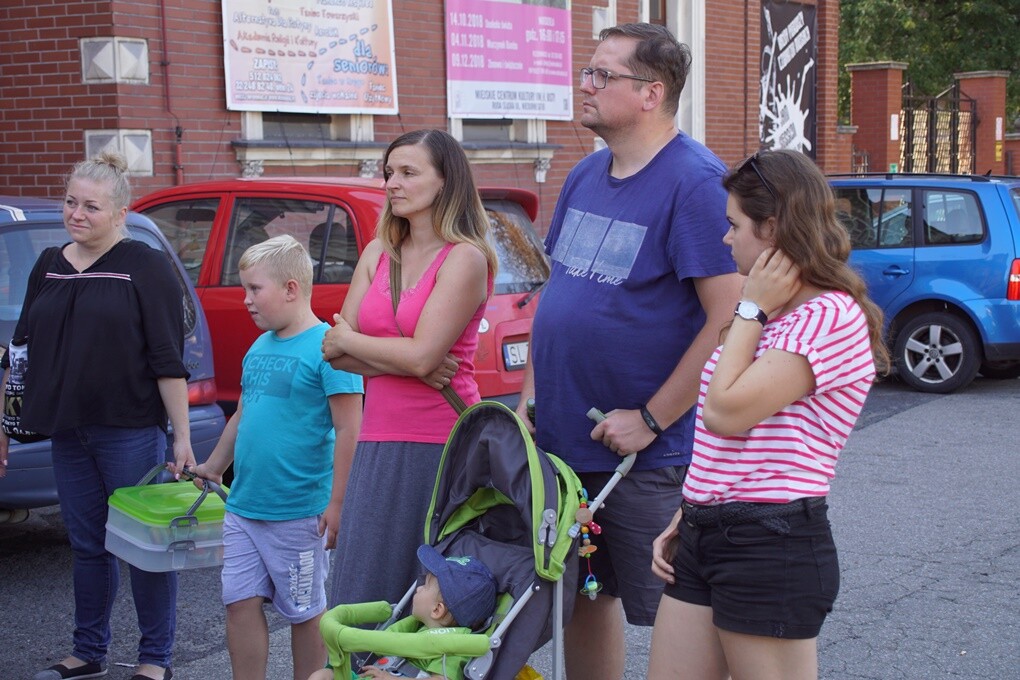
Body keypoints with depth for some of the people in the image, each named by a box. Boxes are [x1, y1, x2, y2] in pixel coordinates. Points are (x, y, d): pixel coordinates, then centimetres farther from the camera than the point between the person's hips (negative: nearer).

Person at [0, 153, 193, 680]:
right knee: (88, 545, 13)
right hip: (68, 433, 5)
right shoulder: (49, 267, 11)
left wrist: (182, 437, -11)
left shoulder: (146, 268, -5)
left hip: (131, 432, -5)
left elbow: (168, 361, -8)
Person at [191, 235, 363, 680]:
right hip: (243, 507, 7)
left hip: (298, 514, -7)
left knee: (305, 612, 8)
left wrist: (336, 504, -17)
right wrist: (213, 468, 25)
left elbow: (348, 431, -15)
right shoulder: (259, 347, 10)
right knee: (241, 603, 7)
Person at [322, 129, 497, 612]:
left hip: (442, 445, -6)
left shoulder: (464, 258, -6)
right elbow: (336, 352, 6)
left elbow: (421, 354, -16)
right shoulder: (377, 254, 13)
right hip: (380, 443, 6)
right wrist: (406, 364, -10)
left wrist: (347, 341, -1)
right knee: (361, 599, 6)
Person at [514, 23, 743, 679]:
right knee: (581, 597, 16)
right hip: (562, 441, 8)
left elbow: (729, 317, -20)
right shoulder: (585, 176, 11)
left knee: (670, 615, 2)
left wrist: (650, 420, -18)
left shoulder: (695, 181, -15)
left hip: (649, 455, -8)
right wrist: (531, 395, 11)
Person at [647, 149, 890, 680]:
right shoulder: (772, 314, 19)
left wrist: (751, 308, -11)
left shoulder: (832, 316, -13)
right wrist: (685, 521, 16)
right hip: (704, 537, 9)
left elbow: (725, 413, -19)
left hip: (771, 547, -9)